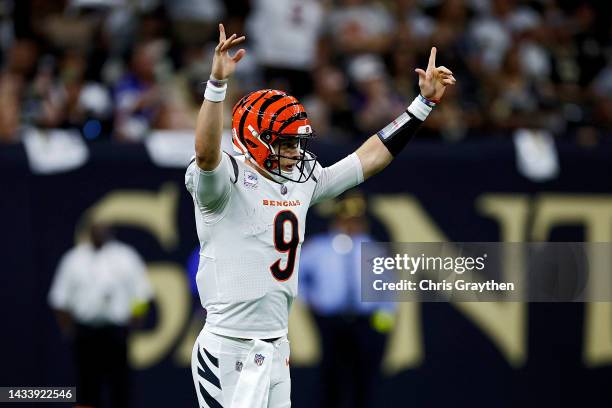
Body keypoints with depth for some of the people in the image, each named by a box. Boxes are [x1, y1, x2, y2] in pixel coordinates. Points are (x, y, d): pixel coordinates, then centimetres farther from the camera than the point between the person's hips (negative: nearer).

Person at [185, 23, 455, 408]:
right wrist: (217, 82, -42)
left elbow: (369, 158, 18)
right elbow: (206, 152, -32)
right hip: (231, 351, -8)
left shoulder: (301, 184, 12)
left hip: (277, 348, 8)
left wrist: (424, 103, 17)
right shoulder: (228, 181, -10)